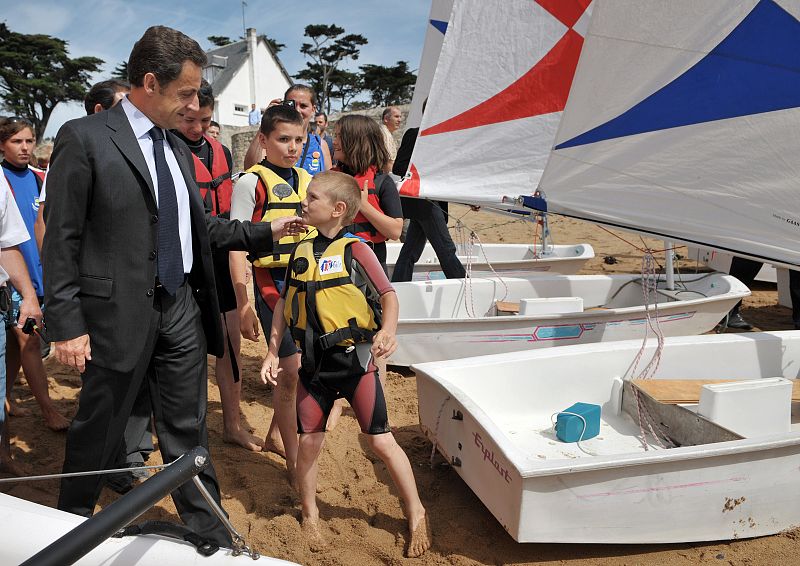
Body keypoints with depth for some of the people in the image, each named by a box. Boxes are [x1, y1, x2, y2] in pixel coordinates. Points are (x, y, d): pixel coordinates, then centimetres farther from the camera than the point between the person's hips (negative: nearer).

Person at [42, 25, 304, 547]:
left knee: (188, 431, 13)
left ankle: (210, 533, 26)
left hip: (182, 308, 6)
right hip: (121, 312, -5)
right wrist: (67, 324, -13)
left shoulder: (178, 148, 12)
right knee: (99, 431, 12)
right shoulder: (84, 138, -9)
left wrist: (267, 232, 11)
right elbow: (62, 239, -10)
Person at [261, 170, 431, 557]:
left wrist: (388, 330, -28)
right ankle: (310, 514, 33)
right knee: (309, 442, 9)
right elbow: (285, 304, 12)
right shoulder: (301, 251, 5)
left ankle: (416, 514, 22)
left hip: (355, 359, -4)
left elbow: (388, 295, -10)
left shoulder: (355, 249, -10)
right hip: (314, 365, 4)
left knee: (381, 442, 3)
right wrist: (273, 352, 10)